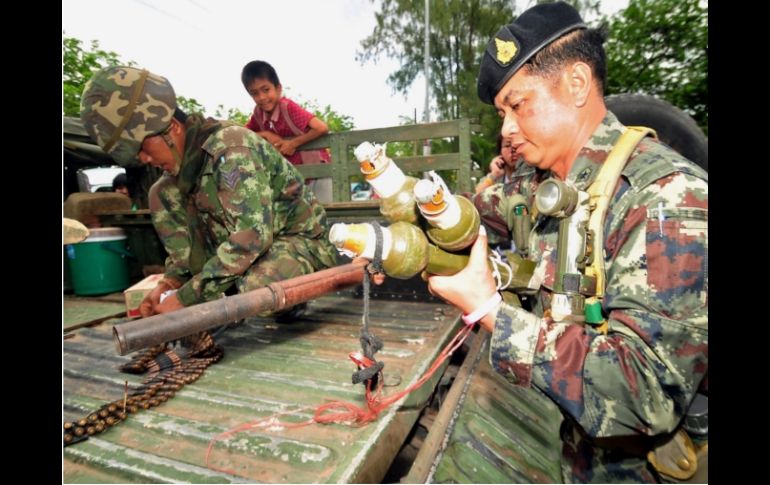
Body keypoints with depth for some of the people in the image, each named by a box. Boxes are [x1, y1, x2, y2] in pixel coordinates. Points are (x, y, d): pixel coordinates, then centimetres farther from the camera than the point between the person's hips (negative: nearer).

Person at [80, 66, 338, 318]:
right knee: (162, 193, -3)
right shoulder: (188, 157, 3)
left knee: (255, 289, -41)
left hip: (304, 241, -8)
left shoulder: (230, 147, -23)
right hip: (248, 242, 8)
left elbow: (254, 235, -31)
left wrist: (186, 298, -26)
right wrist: (171, 280, -5)